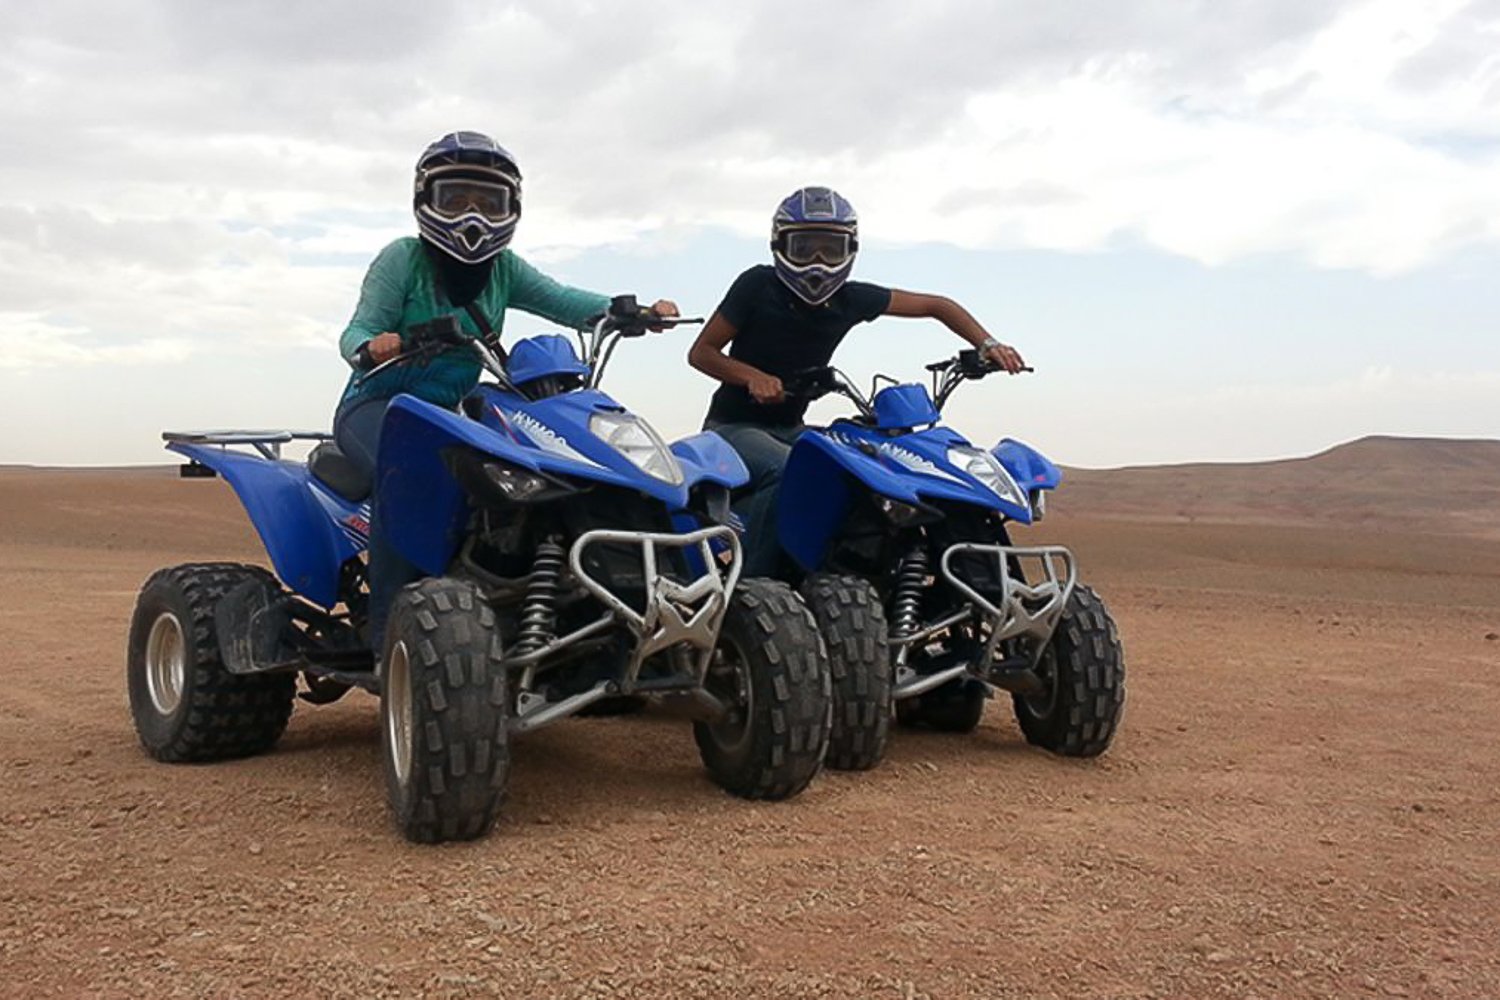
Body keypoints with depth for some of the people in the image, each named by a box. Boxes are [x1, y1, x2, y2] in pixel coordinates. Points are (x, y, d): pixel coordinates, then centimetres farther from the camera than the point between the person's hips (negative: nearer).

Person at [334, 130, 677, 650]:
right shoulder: (403, 258, -6)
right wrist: (370, 348, -39)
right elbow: (358, 329, -13)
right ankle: (387, 623, -30)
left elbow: (561, 300, -6)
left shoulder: (503, 267, 8)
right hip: (378, 404, -6)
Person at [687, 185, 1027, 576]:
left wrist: (987, 345, -9)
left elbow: (936, 305, 6)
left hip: (789, 428, 6)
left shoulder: (851, 298, -1)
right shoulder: (758, 285, -12)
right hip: (734, 426, -5)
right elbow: (701, 352, -9)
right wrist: (754, 377, -26)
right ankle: (752, 580, -27)